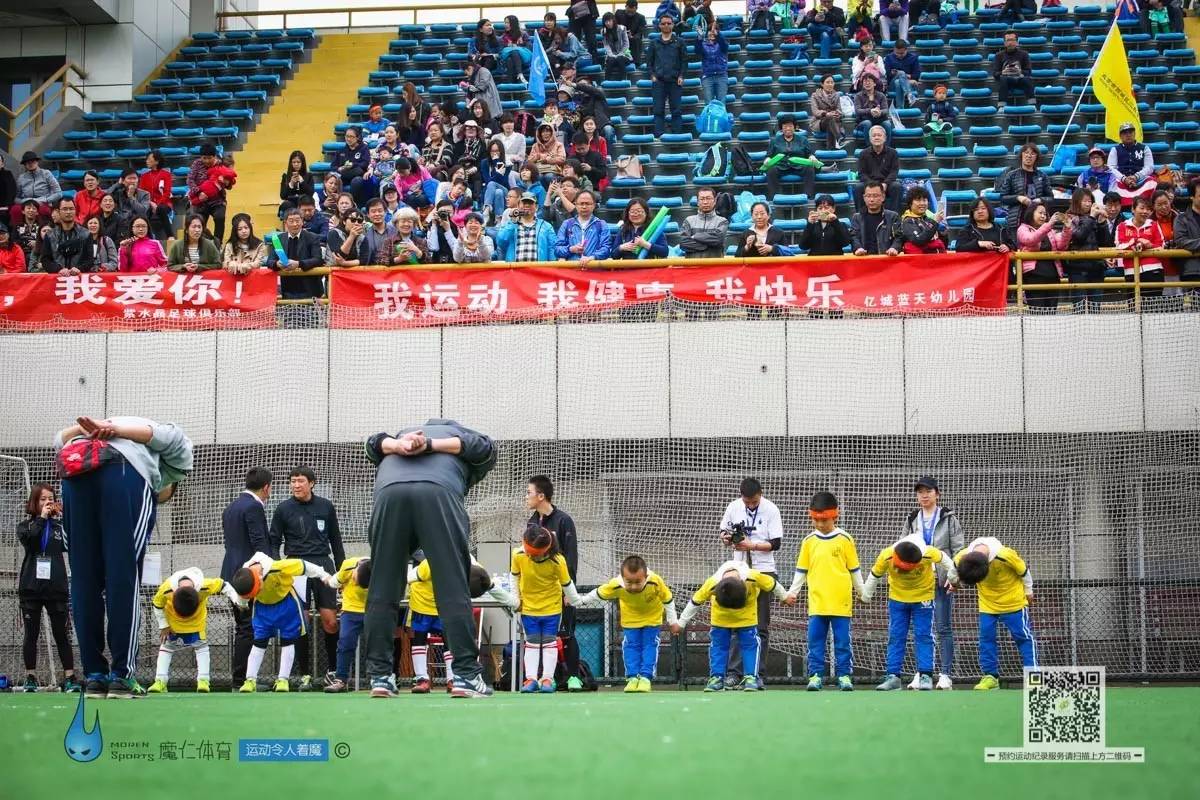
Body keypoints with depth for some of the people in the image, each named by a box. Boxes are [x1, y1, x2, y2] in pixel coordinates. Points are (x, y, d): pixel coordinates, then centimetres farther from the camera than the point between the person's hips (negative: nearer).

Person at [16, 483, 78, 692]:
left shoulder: (60, 525, 8)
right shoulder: (26, 525, 7)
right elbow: (28, 540, -14)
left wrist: (64, 517, -14)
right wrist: (42, 518, -11)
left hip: (56, 587, 0)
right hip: (31, 587, 0)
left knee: (61, 634, -1)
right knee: (31, 634, 4)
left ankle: (70, 677, -2)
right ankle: (30, 678, 9)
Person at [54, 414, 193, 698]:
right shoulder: (175, 460, 30)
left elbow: (61, 440, 26)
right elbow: (170, 437, 4)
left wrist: (87, 429, 6)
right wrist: (113, 430, 0)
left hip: (74, 475, 4)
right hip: (126, 473, -4)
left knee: (84, 580, 7)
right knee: (123, 579, -1)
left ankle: (95, 676, 8)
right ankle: (122, 676, -3)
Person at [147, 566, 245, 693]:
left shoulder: (206, 585, -39)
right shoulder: (166, 589, -38)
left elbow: (224, 586, -20)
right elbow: (156, 605, -18)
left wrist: (239, 601, -27)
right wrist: (163, 626, -12)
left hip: (197, 618, 0)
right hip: (172, 619, 0)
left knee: (201, 645, -7)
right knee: (166, 646, -4)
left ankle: (203, 680, -4)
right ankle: (160, 682, -3)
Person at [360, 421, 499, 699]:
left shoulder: (403, 433, 40)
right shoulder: (460, 433, 34)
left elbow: (375, 443, 22)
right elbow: (484, 448, 12)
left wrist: (398, 446, 3)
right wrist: (432, 445, 7)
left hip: (389, 492, 2)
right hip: (439, 492, -2)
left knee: (382, 590, 7)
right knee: (453, 589, -1)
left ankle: (380, 676, 4)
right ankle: (466, 675, -7)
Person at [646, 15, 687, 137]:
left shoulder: (679, 42, 8)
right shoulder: (654, 43, 11)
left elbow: (684, 60, 7)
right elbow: (649, 61, 11)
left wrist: (681, 76, -5)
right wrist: (652, 75, -2)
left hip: (675, 81, -1)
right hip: (658, 81, 1)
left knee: (676, 110, 0)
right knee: (658, 110, -2)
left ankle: (677, 135, 2)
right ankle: (658, 135, -2)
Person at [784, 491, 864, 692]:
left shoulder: (845, 540, 2)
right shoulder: (809, 541, 7)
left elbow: (854, 569, 8)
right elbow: (801, 570, 13)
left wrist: (862, 592, 11)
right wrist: (792, 592, 6)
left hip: (841, 602, -2)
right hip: (816, 602, 2)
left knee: (842, 641, 2)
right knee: (815, 641, 2)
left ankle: (844, 675, 9)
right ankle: (815, 675, 7)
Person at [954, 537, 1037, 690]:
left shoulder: (1005, 556, -32)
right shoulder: (962, 558, -22)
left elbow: (1023, 571, -12)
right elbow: (953, 570, 3)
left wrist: (1028, 591, 2)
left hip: (1013, 601, -3)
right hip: (987, 603, 4)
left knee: (1023, 636, -2)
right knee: (986, 637, -2)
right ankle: (990, 676, 6)